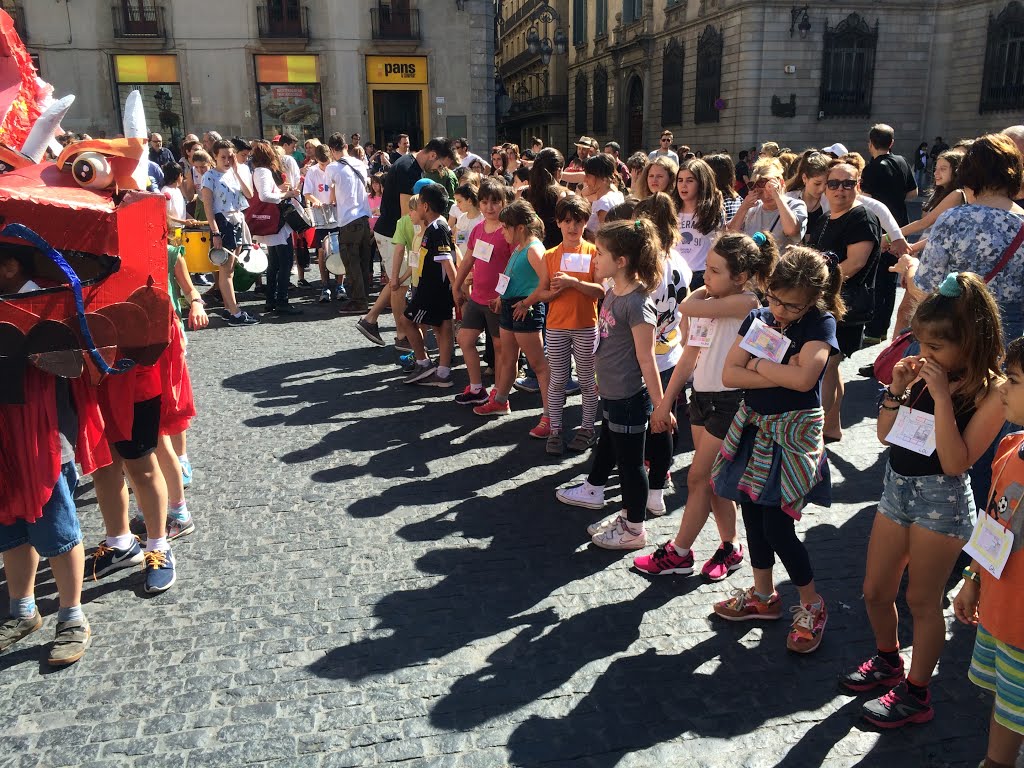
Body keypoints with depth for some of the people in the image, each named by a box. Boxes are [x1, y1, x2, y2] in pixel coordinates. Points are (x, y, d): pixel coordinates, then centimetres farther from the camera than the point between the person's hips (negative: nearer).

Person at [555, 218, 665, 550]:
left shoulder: (637, 302, -24)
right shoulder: (612, 292, 3)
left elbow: (646, 359, -22)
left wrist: (660, 404, -18)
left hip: (629, 398, -9)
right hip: (611, 393, 9)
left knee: (629, 461, 5)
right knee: (607, 445, 29)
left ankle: (634, 529, 21)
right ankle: (593, 490, 53)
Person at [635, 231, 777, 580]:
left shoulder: (746, 303, -18)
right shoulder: (708, 304, 6)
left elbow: (687, 306, -27)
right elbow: (689, 357, 10)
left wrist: (707, 290, -7)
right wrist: (666, 401, 10)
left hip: (729, 403, -8)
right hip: (702, 397, 8)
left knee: (699, 478, 1)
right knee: (713, 479, 14)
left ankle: (678, 553, 15)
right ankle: (730, 547, 29)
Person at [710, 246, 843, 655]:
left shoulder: (821, 323, -12)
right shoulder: (757, 319, 2)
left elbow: (803, 377, -28)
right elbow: (729, 374, -5)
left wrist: (756, 364, -14)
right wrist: (780, 373, -16)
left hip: (793, 432, -6)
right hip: (753, 427, 6)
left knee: (776, 526, -4)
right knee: (752, 513, 14)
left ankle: (812, 605, 19)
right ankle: (763, 596, 33)